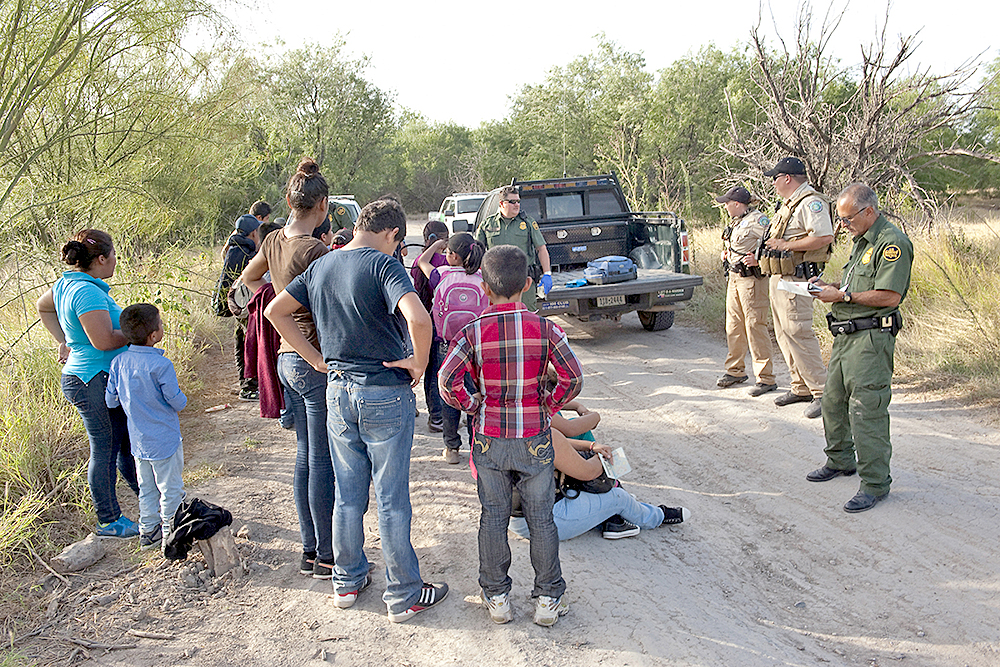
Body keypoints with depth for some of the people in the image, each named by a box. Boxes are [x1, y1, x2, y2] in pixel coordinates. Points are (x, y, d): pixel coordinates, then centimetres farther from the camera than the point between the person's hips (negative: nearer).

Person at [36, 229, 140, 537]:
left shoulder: (66, 284, 9)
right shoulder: (87, 291, -22)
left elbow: (42, 306, 29)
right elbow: (103, 340, -27)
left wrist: (65, 341, 24)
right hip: (96, 382, -10)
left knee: (127, 443, 18)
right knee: (104, 451, 1)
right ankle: (110, 522, 14)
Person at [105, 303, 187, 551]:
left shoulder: (119, 362, -4)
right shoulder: (161, 365, -22)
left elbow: (110, 400, 3)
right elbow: (177, 401, -16)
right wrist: (182, 401, 6)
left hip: (138, 440, 6)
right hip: (164, 440, -6)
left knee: (146, 488, 20)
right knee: (171, 489, 8)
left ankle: (148, 531, 28)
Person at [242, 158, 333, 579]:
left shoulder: (274, 242, 7)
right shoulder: (315, 250, -19)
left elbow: (247, 279, 25)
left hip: (288, 358, 9)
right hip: (318, 362, -9)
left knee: (305, 457, 16)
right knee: (323, 462, 0)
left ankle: (310, 550, 26)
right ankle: (327, 557, 11)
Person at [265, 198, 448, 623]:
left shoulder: (320, 266, 6)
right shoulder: (383, 265, -15)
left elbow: (275, 311, 14)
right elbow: (418, 318, -31)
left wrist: (316, 358, 11)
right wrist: (418, 364, -15)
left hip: (338, 391, 6)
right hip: (386, 395, -6)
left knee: (348, 494, 17)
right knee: (391, 499, 4)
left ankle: (347, 581, 31)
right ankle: (403, 595, 16)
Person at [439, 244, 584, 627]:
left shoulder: (473, 332, -8)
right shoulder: (544, 329, -8)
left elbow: (448, 382, -16)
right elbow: (573, 378, -12)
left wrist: (472, 405, 0)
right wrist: (549, 406, 3)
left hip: (489, 439, 0)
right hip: (535, 439, 0)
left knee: (493, 517, 14)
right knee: (541, 518, 11)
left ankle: (496, 597, 24)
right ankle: (548, 599, 20)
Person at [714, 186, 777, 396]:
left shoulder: (758, 220, -13)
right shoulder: (735, 222, 16)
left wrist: (758, 259, -27)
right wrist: (726, 254, 14)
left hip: (752, 279, -10)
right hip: (734, 278, 10)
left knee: (755, 327, -9)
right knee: (734, 327, 14)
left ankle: (765, 378, -4)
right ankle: (736, 371, 26)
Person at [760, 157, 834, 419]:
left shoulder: (811, 202, -13)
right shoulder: (789, 203, 18)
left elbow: (825, 237, -24)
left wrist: (786, 245, -20)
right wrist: (762, 257, 18)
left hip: (795, 278, -11)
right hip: (779, 277, 11)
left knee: (797, 333, -13)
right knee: (784, 334, 12)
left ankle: (822, 392, -8)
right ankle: (801, 387, 21)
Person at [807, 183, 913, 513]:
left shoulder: (892, 243, -14)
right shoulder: (862, 240, 18)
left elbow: (889, 295, -21)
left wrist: (842, 295, -17)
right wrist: (828, 285, 8)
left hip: (872, 337, -10)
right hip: (846, 335, 10)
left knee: (866, 410, -9)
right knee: (833, 400, 16)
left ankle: (875, 483, -1)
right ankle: (841, 461, 34)